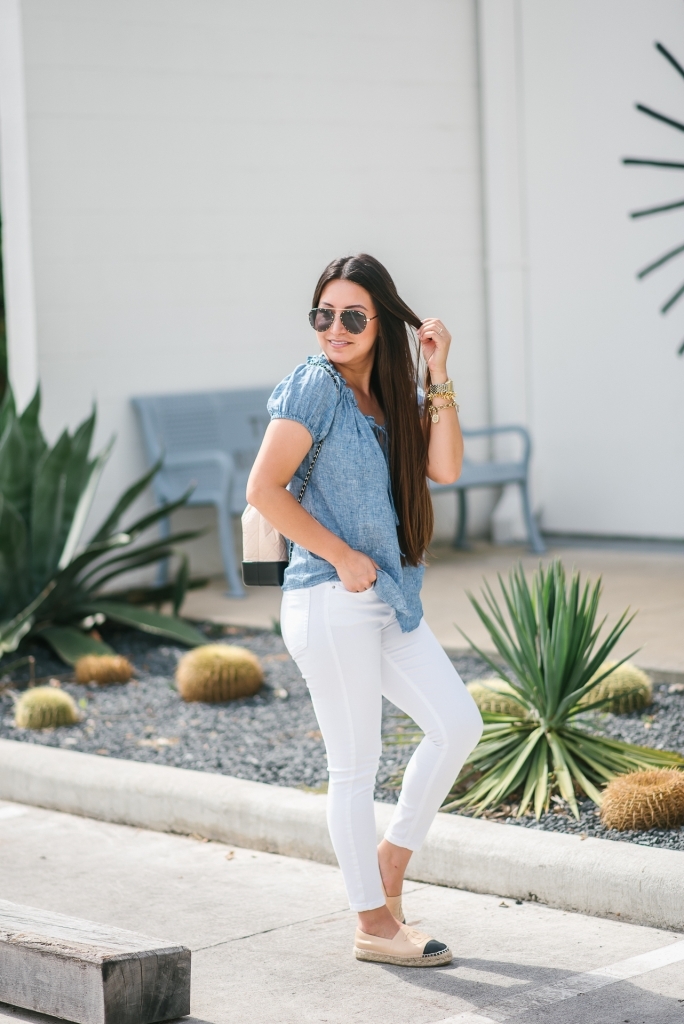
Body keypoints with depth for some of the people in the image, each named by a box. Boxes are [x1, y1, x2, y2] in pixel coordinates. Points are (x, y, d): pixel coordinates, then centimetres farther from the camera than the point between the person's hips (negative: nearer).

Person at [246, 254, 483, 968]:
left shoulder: (389, 395, 12)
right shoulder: (315, 386, -10)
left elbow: (444, 468, 0)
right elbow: (264, 488, -16)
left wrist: (438, 377, -3)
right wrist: (343, 558, -14)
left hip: (388, 599, 8)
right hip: (330, 602, -8)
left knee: (458, 725, 9)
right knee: (355, 766, 0)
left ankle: (390, 857, 24)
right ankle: (376, 926, 10)